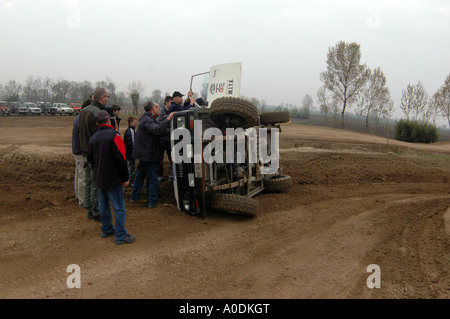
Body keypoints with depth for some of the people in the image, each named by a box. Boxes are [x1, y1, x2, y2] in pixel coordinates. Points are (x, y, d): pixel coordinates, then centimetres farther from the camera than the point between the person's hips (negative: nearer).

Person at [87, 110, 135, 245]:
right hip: (112, 179, -8)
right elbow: (120, 159, -18)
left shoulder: (93, 138, 9)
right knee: (119, 208, -3)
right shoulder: (113, 135, -15)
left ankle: (106, 229, 31)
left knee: (103, 206, 19)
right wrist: (125, 178, -11)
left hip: (99, 178, 8)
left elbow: (90, 159, 17)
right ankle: (120, 236, 0)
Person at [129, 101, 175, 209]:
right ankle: (152, 202, 1)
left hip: (143, 153, 10)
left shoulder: (147, 119, 15)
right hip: (147, 154, -10)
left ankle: (134, 197, 30)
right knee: (153, 177, -3)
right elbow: (157, 130, -38)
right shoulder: (147, 120, -19)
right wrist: (168, 119, -34)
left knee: (140, 175, 19)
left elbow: (160, 132, 12)